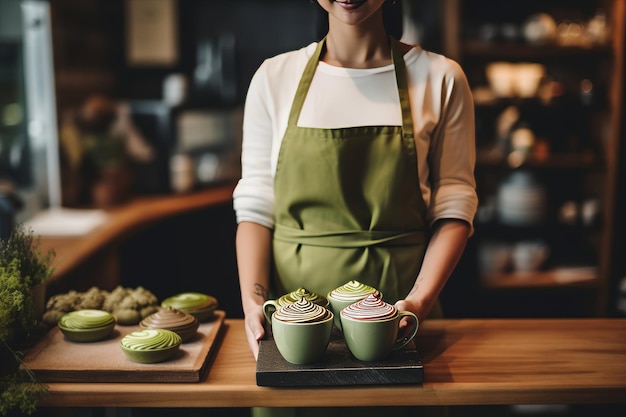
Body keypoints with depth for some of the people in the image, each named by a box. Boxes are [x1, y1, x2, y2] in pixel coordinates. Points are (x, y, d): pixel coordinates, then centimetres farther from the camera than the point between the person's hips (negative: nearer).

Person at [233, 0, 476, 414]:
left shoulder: (441, 78, 0)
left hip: (394, 306, 0)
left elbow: (453, 206, -1)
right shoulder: (275, 76, 2)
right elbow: (255, 206, 1)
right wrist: (253, 301, -12)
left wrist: (421, 299, -15)